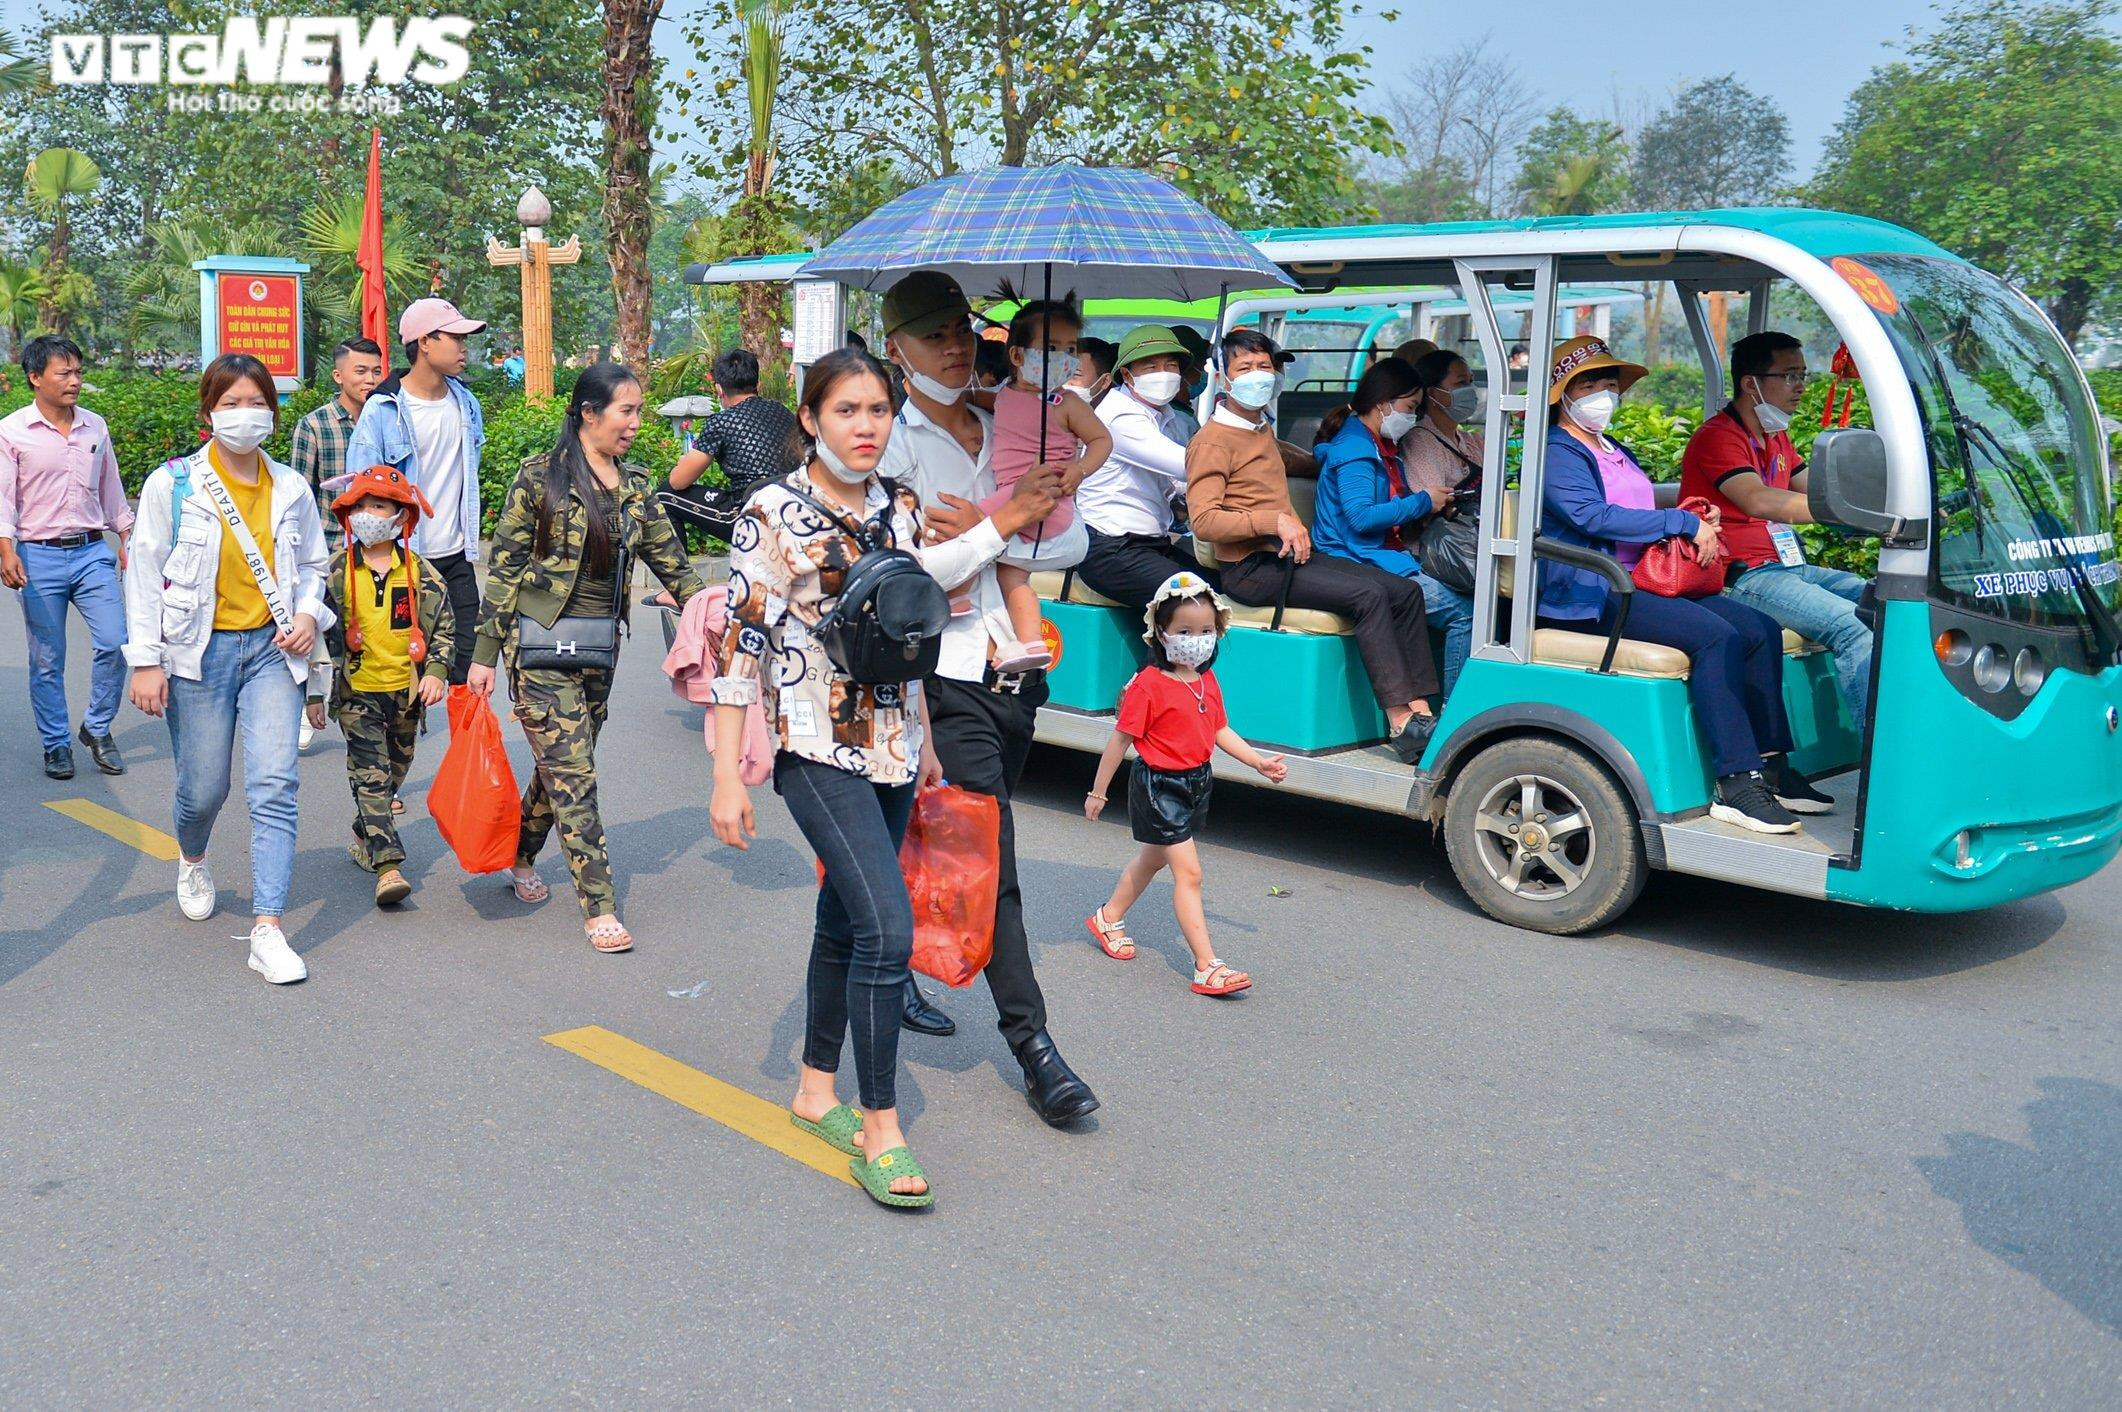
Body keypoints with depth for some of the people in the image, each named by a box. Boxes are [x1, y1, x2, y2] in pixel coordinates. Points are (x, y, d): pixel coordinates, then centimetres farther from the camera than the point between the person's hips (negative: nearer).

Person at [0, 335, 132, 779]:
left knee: (115, 643, -5)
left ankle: (97, 729, 15)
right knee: (47, 660, 5)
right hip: (40, 557, -3)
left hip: (92, 551, 3)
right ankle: (56, 745, 18)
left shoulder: (95, 426, 8)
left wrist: (126, 538, 15)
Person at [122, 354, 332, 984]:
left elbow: (313, 565, 17)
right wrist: (146, 662, -6)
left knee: (274, 786, -10)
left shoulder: (291, 488, 5)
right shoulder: (172, 484, -4)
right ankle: (192, 861, 44)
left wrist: (309, 613, -2)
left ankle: (268, 932, -8)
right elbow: (144, 577, -2)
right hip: (200, 651, -2)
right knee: (203, 787, 6)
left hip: (272, 648, 2)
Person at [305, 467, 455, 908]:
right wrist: (314, 693, -3)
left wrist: (436, 671, -7)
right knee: (371, 776, -10)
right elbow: (321, 633, 1)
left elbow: (444, 624, 7)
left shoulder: (419, 572, 1)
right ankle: (387, 866, -16)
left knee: (393, 773, 15)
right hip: (357, 691, -2)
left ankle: (366, 838, 39)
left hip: (407, 690, 3)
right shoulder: (337, 573, -2)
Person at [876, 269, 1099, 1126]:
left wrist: (981, 533, -10)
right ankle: (1032, 1046, -2)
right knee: (990, 859, -7)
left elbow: (1072, 543, 5)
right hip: (947, 674, -6)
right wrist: (1007, 519, -15)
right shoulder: (895, 441, -5)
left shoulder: (1002, 433, 12)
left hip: (1013, 669, 6)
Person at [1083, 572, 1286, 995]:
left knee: (1153, 860, 24)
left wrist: (1260, 762, 0)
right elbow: (1120, 739, -14)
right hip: (1159, 786, -8)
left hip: (1197, 782, 8)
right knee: (1188, 872, -11)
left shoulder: (1208, 682, 4)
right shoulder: (1149, 684, -19)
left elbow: (1221, 731, 11)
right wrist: (1098, 792, -9)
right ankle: (1207, 967, -10)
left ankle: (1108, 917, 46)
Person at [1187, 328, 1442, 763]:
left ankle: (1419, 711, -11)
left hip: (1289, 555, 9)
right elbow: (1204, 520, -17)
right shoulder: (1212, 441, -5)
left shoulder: (1263, 431, 22)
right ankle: (1400, 723, -28)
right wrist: (1276, 521, -21)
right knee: (1368, 595, -26)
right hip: (1251, 568, -9)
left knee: (1406, 592, -3)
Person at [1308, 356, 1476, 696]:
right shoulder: (1354, 447, -10)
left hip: (1388, 558, 10)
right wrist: (1422, 502, -12)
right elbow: (1361, 516, -22)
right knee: (1463, 613, -17)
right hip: (1360, 564, -10)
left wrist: (1432, 502, 10)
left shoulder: (1383, 446, 22)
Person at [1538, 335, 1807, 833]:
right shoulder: (1556, 454, -4)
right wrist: (1684, 523, -17)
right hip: (1591, 595, -9)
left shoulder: (1616, 452, 26)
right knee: (1716, 636, -28)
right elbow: (1594, 516, -20)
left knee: (1761, 629, -8)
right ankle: (1736, 786, -31)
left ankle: (1769, 768, -8)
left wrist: (1697, 526, 9)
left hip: (1642, 582, 9)